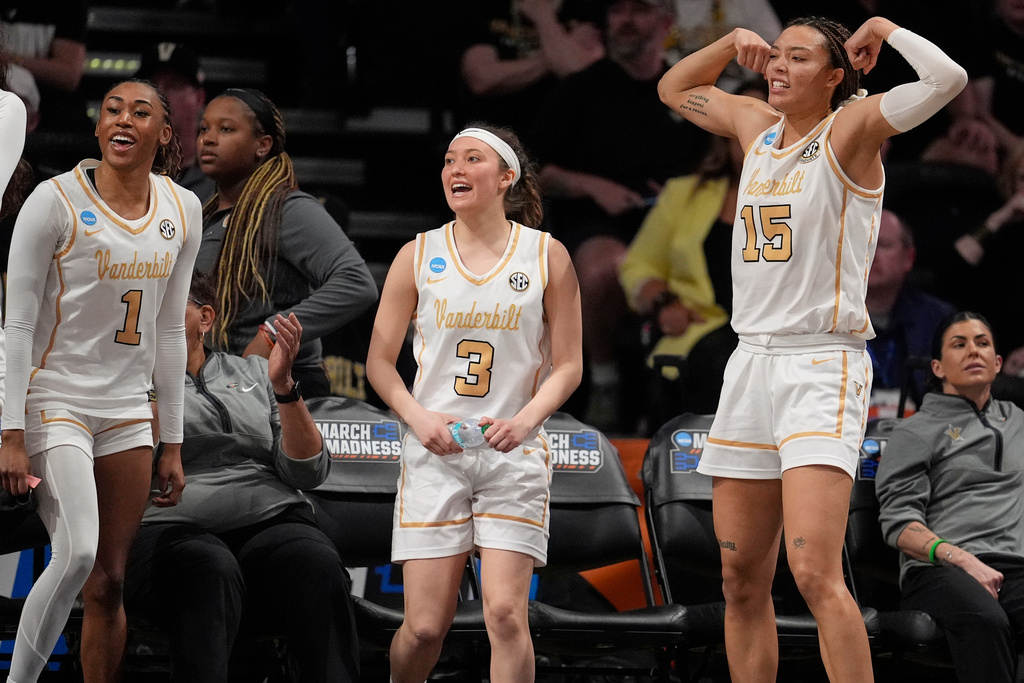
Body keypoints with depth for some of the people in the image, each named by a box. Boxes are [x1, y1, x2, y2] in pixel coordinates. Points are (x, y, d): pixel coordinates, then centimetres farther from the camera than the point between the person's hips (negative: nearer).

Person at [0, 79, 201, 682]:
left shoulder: (182, 209, 6)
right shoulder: (56, 200, -9)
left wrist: (173, 444, 11)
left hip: (129, 410, 5)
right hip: (56, 400, -5)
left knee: (109, 582, 3)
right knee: (77, 555, -22)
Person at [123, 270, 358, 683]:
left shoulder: (252, 373, 24)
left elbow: (308, 473, 13)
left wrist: (284, 386, 2)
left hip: (271, 522, 2)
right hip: (170, 527, -2)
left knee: (319, 568, -33)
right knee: (212, 571, -39)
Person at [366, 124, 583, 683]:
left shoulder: (547, 255, 3)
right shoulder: (418, 255, 5)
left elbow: (568, 364, 5)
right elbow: (379, 360, 9)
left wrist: (524, 421, -12)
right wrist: (418, 418, -8)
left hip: (513, 452, -1)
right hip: (435, 450, 1)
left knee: (506, 614, -13)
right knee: (426, 626, -2)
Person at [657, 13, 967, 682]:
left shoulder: (849, 131, -5)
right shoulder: (757, 125, 14)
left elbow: (947, 79, -22)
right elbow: (673, 88, 33)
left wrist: (883, 29, -6)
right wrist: (734, 42, 16)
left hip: (822, 364, -7)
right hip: (751, 362, 7)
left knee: (815, 573, -20)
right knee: (742, 580, 7)